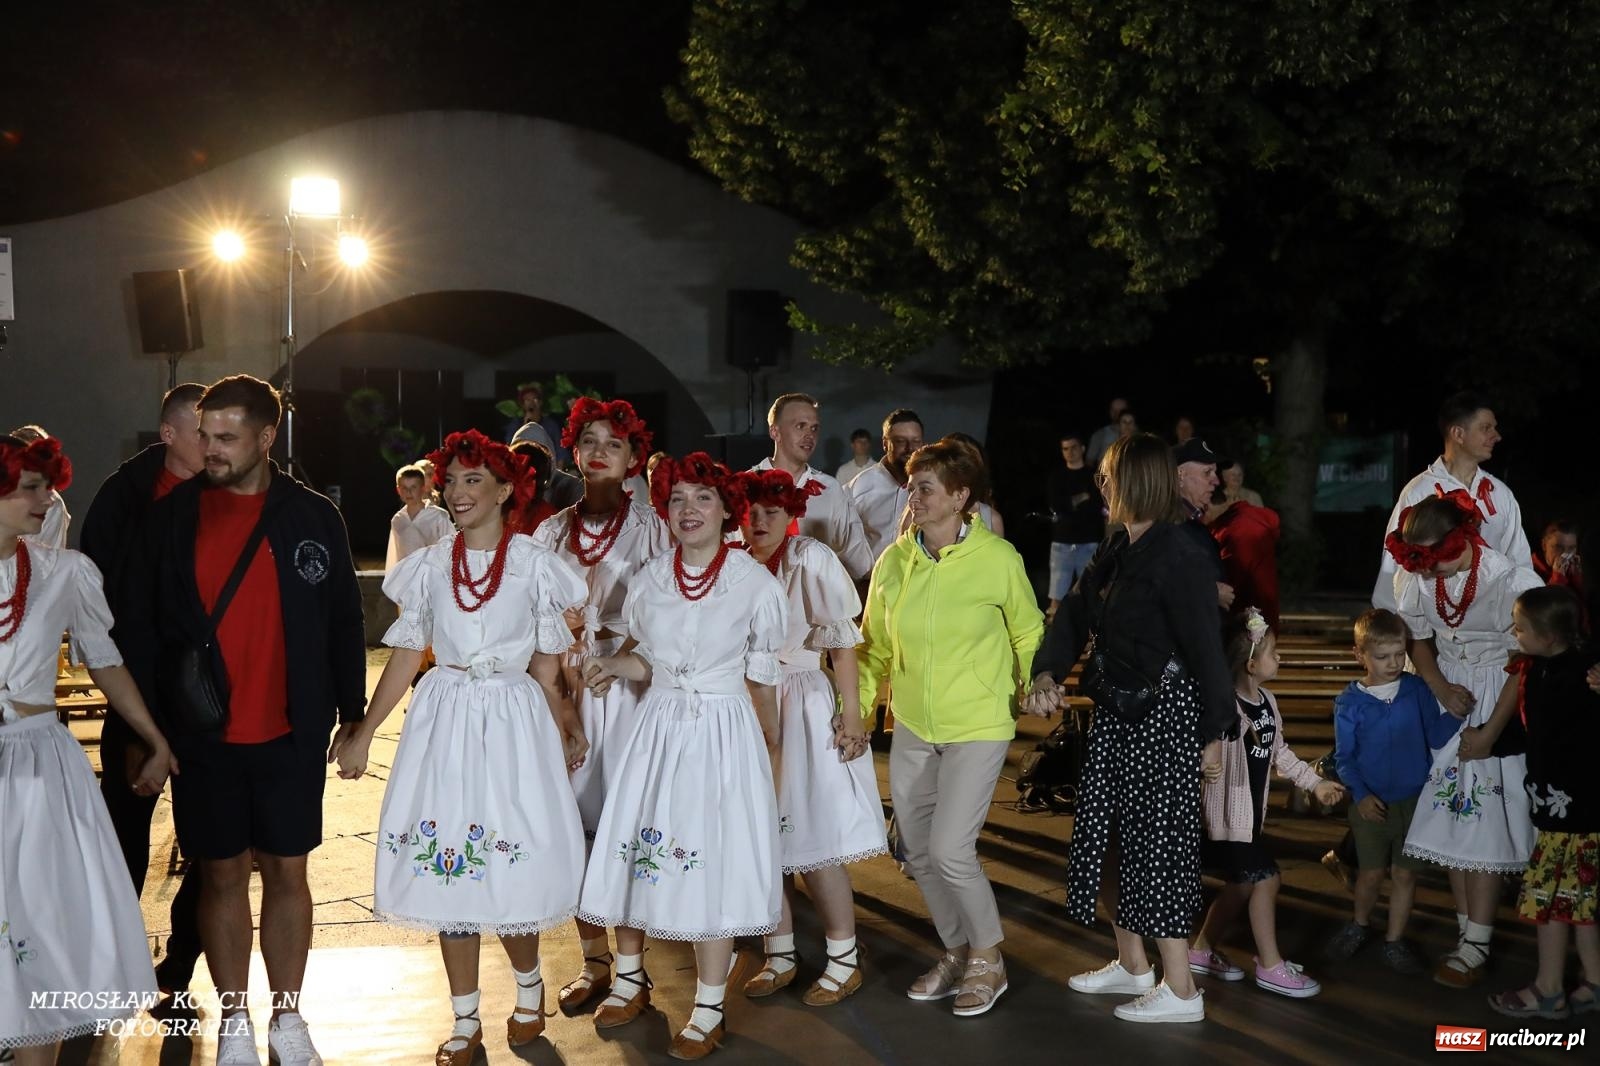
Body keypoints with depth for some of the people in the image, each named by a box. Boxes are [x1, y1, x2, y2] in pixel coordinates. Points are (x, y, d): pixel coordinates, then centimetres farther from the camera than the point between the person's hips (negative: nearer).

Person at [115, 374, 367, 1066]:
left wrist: (351, 712, 4)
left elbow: (343, 621, 5)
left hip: (291, 735, 0)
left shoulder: (314, 517, -1)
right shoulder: (173, 517, -2)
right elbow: (137, 627, -1)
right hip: (201, 736, 0)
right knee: (222, 875, 8)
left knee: (288, 873, 8)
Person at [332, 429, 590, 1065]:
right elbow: (405, 657, 7)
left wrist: (565, 736, 0)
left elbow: (545, 667, 2)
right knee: (448, 867, 4)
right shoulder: (428, 567, 4)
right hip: (444, 719, 2)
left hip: (513, 720, -2)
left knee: (511, 867, -1)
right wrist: (362, 736, 4)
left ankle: (528, 986, 29)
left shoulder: (535, 565, -2)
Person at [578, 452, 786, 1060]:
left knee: (713, 866, -2)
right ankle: (630, 980, 29)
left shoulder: (755, 583, -7)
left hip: (724, 733, -4)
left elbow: (761, 677, 2)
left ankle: (709, 1011, 10)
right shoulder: (649, 580, 3)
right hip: (657, 728, 4)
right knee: (637, 852, 8)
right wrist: (613, 666, -6)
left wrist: (769, 749, 10)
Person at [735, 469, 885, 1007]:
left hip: (805, 708, -4)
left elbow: (843, 642, -8)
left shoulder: (812, 560, -8)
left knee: (814, 842, -3)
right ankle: (780, 953, 21)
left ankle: (844, 959, 10)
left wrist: (851, 714, -12)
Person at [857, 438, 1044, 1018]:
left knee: (949, 849, -13)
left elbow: (1028, 636, 1)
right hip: (912, 729, 5)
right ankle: (957, 951, 33)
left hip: (977, 728, -5)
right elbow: (874, 648, 7)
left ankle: (988, 957, 11)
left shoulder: (998, 559, -12)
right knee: (919, 852, 11)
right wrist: (856, 710, -1)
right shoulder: (893, 562, -2)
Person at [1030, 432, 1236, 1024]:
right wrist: (1048, 670, -9)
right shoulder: (1116, 550, 9)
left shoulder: (1180, 558, -18)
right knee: (1109, 831, 15)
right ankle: (1132, 965, 30)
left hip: (1166, 712, -9)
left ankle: (1181, 991, 6)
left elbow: (1206, 648, -17)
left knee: (1157, 840, -4)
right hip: (1118, 710, 9)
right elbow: (1077, 611, 9)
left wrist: (1215, 733, -15)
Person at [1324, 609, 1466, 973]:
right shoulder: (1349, 702, -8)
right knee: (1371, 873, 10)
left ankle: (1394, 941, 24)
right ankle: (1359, 925, 37)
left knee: (1404, 874, 9)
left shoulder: (1417, 690, -5)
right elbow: (1343, 756, -4)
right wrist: (1361, 795, -15)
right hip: (1371, 803, -1)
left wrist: (1455, 713, -22)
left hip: (1413, 801, 1)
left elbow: (1436, 737, -5)